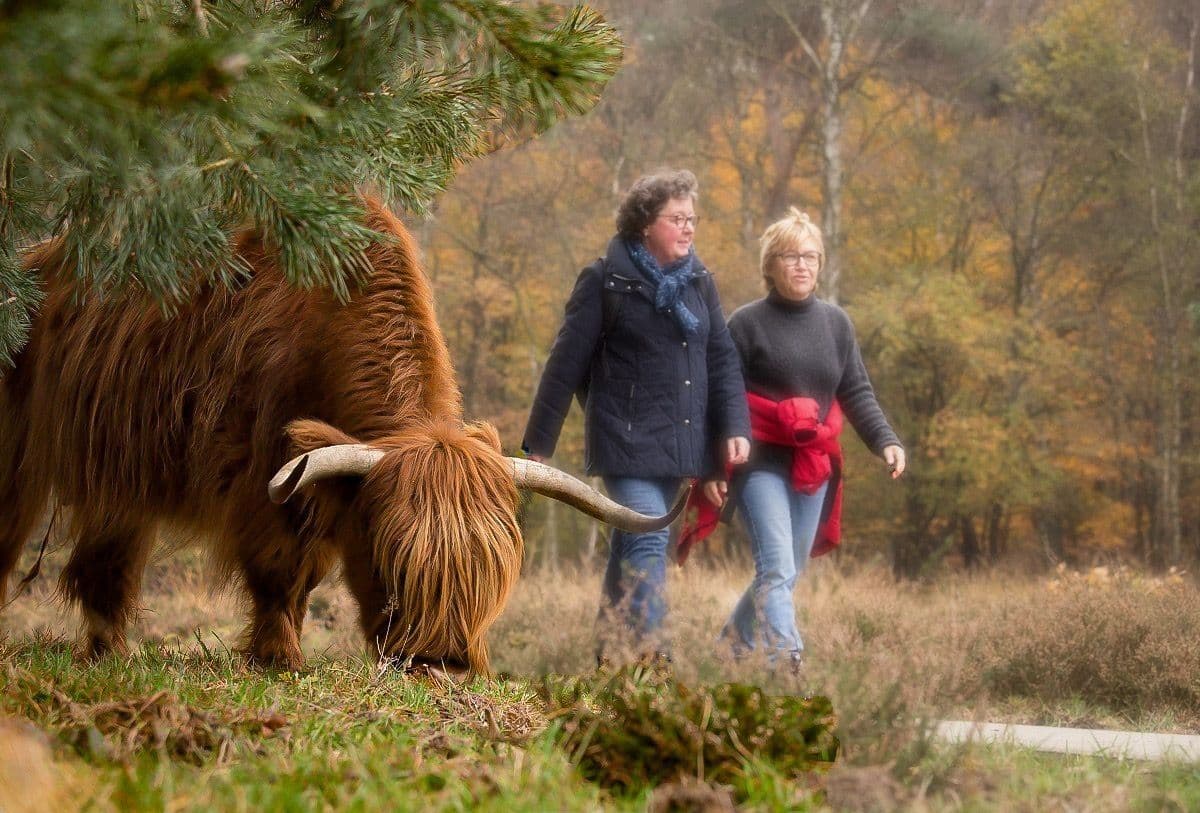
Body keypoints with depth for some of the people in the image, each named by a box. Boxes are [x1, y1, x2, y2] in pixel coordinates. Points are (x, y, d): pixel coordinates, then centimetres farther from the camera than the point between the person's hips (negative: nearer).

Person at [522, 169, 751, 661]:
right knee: (648, 546, -16)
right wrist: (538, 444, -3)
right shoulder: (606, 280, -6)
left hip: (679, 445, 6)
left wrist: (735, 428, -2)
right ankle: (650, 658, -22)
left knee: (631, 545, 13)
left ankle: (609, 653, 21)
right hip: (627, 441, -6)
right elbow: (566, 363, -4)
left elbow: (722, 359, 12)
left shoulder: (698, 282, 11)